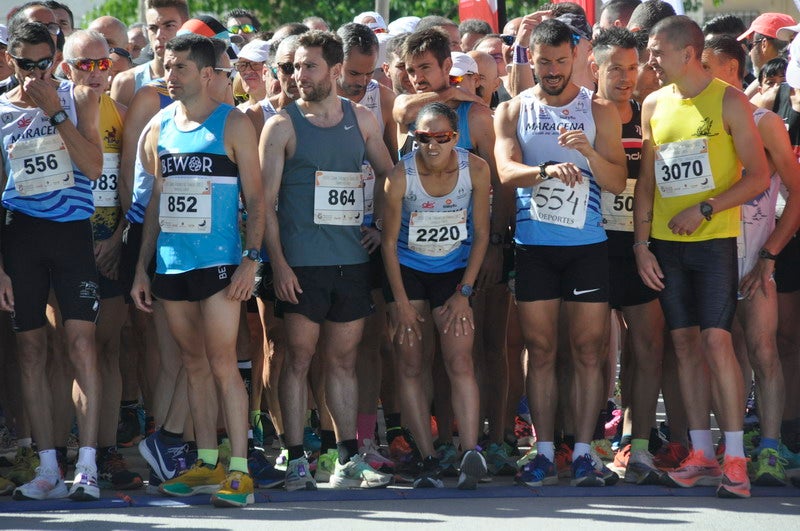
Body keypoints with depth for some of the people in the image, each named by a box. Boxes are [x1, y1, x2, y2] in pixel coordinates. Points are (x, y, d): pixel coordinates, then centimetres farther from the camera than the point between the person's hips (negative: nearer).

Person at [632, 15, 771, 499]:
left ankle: (735, 459, -11)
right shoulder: (655, 105, 10)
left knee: (716, 340, -12)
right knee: (685, 341, 4)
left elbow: (759, 176, -7)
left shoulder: (728, 101, -5)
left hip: (713, 239, -5)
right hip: (666, 242, 5)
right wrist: (641, 244, 6)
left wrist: (704, 208, -15)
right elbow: (646, 179, 14)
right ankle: (702, 454, 9)